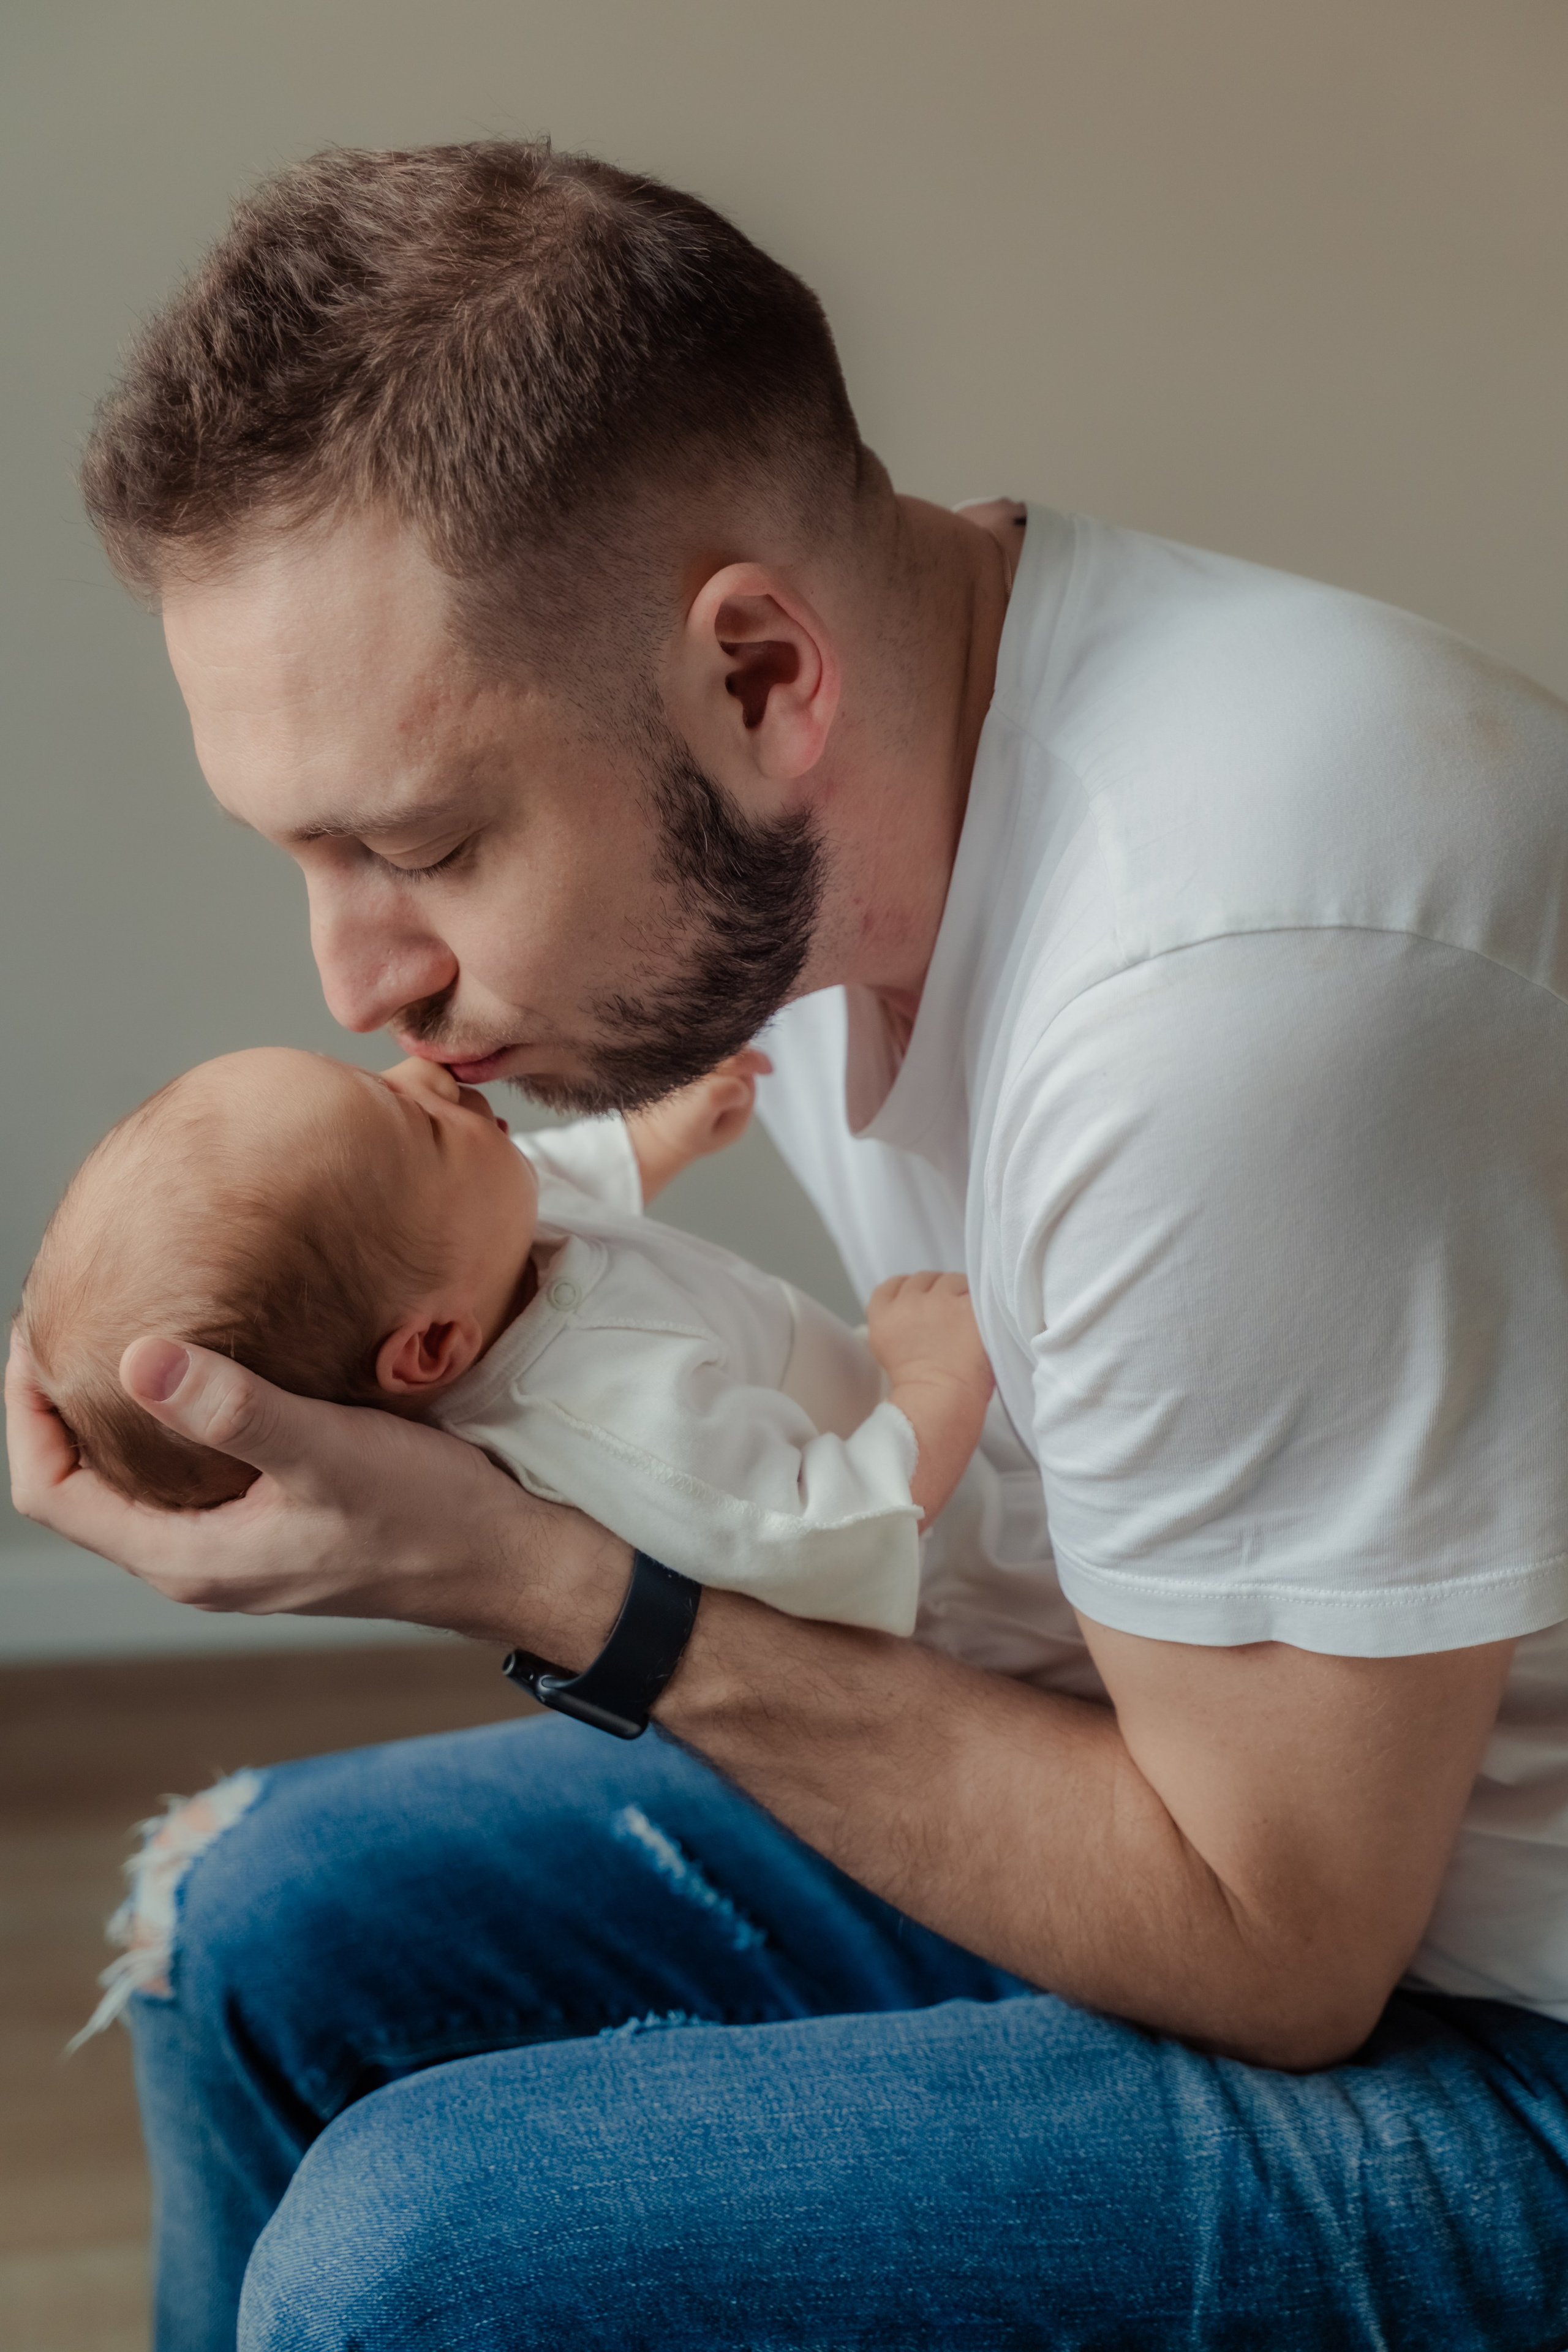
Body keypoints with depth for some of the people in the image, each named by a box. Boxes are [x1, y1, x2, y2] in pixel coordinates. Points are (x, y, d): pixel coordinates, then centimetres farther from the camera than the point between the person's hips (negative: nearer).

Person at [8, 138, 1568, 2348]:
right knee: (268, 1923, 10)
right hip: (1218, 1782, 8)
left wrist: (535, 1580, -23)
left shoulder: (1247, 972, -32)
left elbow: (1273, 1944, -23)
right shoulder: (813, 801, -5)